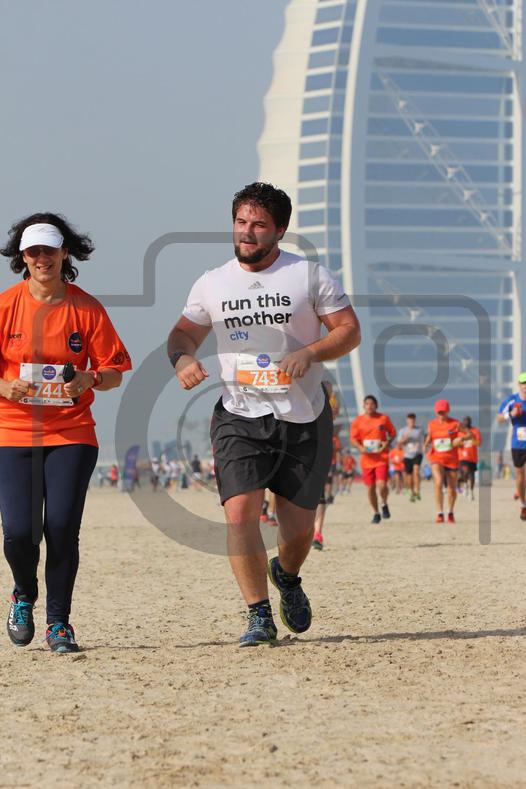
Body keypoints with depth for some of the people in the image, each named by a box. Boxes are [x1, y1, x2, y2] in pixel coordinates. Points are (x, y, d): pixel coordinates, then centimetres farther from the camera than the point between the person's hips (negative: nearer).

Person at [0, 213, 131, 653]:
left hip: (72, 434, 0)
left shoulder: (87, 308, 2)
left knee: (62, 527, -9)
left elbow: (115, 372, 5)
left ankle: (59, 621, 8)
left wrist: (89, 380, -16)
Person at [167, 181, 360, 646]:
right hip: (239, 416, 1)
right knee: (240, 511, -18)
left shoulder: (310, 275, -1)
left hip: (304, 417, -1)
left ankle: (287, 575, 41)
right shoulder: (212, 284, 6)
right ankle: (260, 617, -9)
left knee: (299, 525, 5)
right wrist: (182, 359, -6)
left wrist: (308, 353, -18)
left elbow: (349, 330, -1)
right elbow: (184, 332, 17)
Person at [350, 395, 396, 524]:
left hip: (382, 457, -2)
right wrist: (360, 447, -14)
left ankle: (384, 504, 15)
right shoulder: (358, 421, 3)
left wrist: (387, 442, -9)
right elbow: (353, 438, 5)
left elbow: (392, 432, 10)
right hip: (367, 459, 2)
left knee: (382, 485, -16)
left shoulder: (383, 418, 1)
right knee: (370, 488, 4)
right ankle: (376, 513, 23)